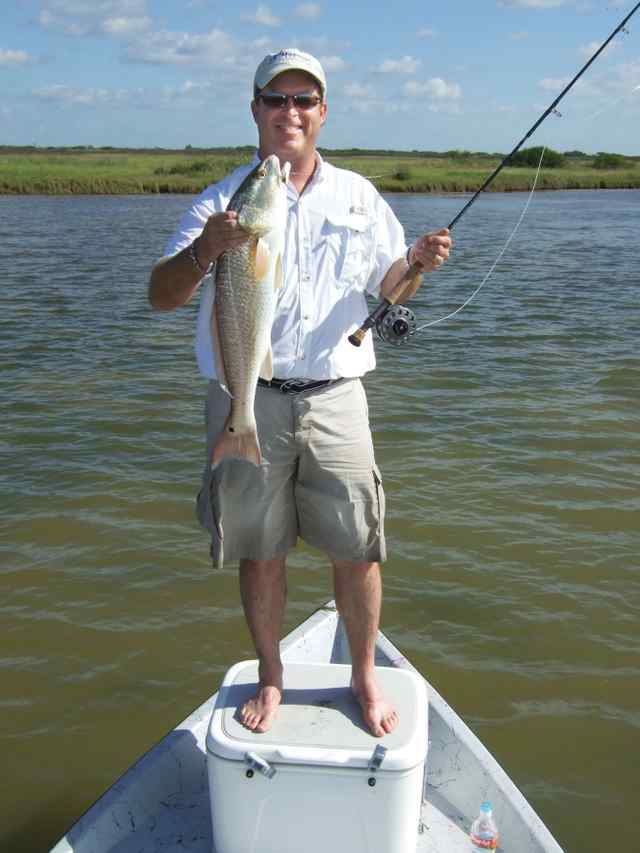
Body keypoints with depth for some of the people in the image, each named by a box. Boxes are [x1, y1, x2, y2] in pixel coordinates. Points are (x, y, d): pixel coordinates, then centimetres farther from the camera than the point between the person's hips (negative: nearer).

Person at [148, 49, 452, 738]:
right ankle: (270, 678, 29)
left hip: (334, 398, 1)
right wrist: (203, 251, -27)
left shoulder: (357, 197, 11)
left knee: (357, 551, 3)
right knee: (260, 552, 8)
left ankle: (364, 677, 25)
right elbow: (160, 297, -6)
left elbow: (387, 283, 18)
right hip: (248, 401, -1)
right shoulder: (222, 202, 3)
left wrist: (416, 262, -5)